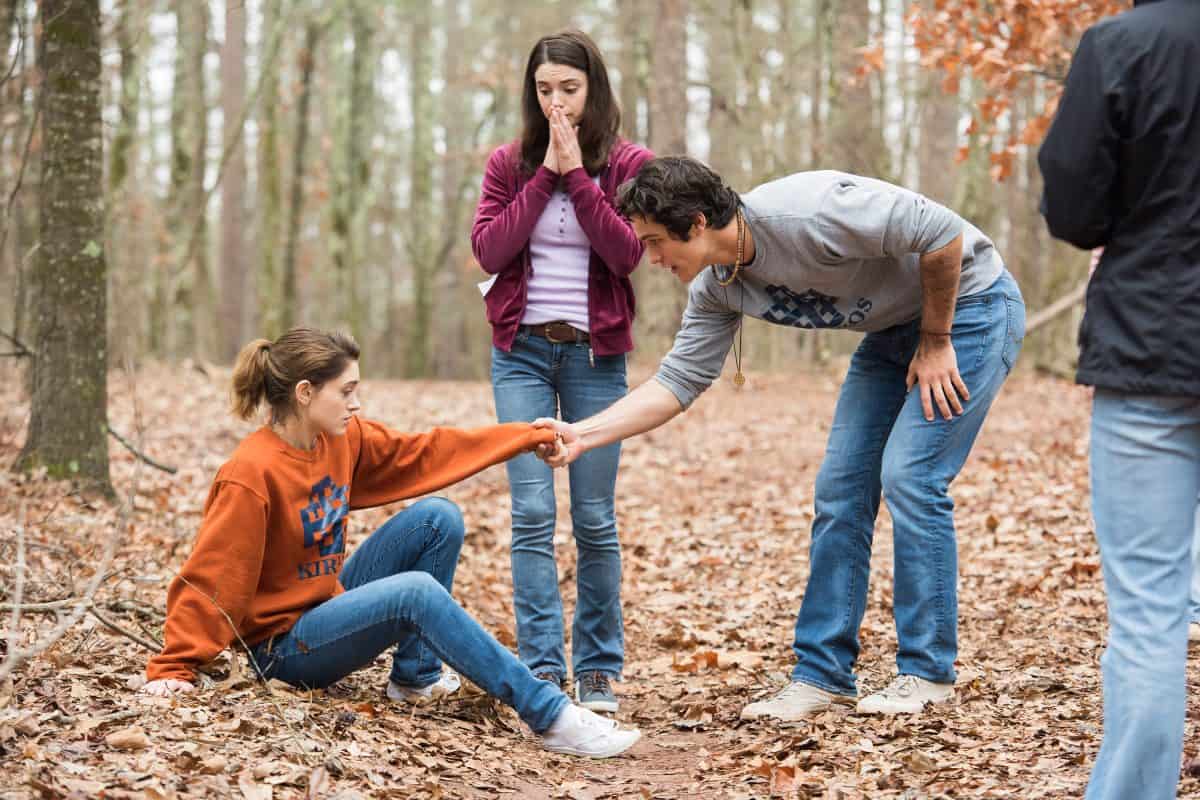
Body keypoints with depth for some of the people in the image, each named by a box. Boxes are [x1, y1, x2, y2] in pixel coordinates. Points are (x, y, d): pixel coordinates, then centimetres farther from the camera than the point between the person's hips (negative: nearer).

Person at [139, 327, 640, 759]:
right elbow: (209, 578, -20)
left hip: (330, 603, 9)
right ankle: (550, 716, -29)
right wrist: (172, 669, -20)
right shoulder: (252, 475, -24)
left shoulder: (344, 437, -1)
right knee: (417, 591, -31)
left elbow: (420, 454, 8)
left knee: (438, 518, -4)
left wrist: (528, 437, 7)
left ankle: (415, 677, 3)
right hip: (283, 645, -9)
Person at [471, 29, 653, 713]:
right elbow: (489, 249, -6)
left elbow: (628, 252, -11)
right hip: (522, 350, 1)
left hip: (596, 353, -1)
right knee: (533, 514, -6)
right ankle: (542, 667, -3)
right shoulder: (509, 164, 7)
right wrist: (543, 176, -9)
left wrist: (577, 174, -14)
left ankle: (599, 669, 11)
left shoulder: (629, 166, 3)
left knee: (595, 517, 1)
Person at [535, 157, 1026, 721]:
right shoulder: (716, 288, -7)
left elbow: (942, 232, -30)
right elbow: (677, 382, -3)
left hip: (969, 307, -8)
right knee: (840, 488, 1)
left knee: (908, 478, -14)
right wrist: (581, 434, -14)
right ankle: (823, 674, 7)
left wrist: (936, 342, -19)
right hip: (893, 329, 8)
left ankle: (927, 673, -2)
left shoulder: (803, 214, -34)